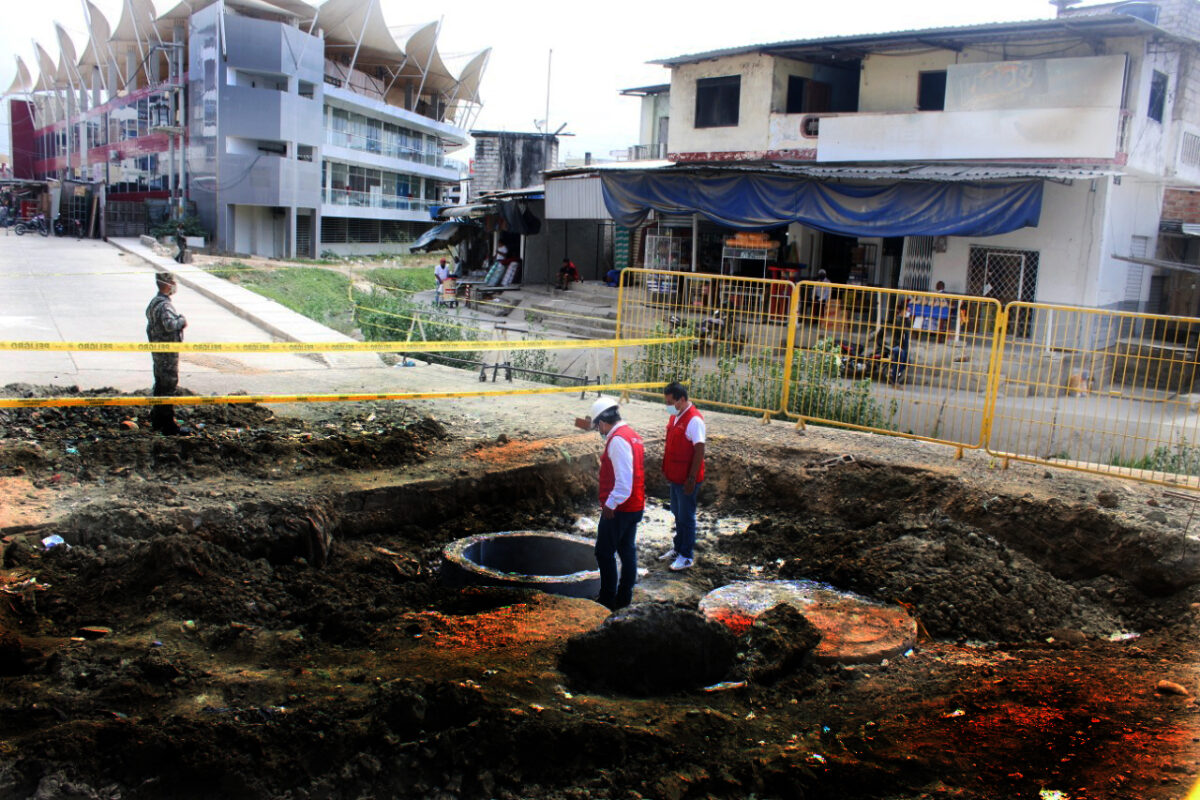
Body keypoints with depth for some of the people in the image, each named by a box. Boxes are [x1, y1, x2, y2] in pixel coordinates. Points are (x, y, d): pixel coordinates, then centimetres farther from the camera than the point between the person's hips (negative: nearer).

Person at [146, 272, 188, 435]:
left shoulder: (154, 302, 12)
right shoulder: (165, 305, -21)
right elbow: (170, 324, -35)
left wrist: (179, 322, 9)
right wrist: (182, 320, -16)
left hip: (157, 350, 10)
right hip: (167, 351, -10)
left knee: (160, 384, 19)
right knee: (169, 386, -5)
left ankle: (157, 421, 30)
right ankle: (168, 424, 0)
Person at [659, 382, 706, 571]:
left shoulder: (694, 420, -21)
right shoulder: (675, 416, 7)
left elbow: (699, 451, -22)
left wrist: (691, 478, -22)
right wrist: (666, 469, 17)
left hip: (687, 479, -9)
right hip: (675, 476, 9)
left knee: (686, 516, 3)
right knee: (677, 513, 20)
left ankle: (687, 556, 14)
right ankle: (678, 548, 34)